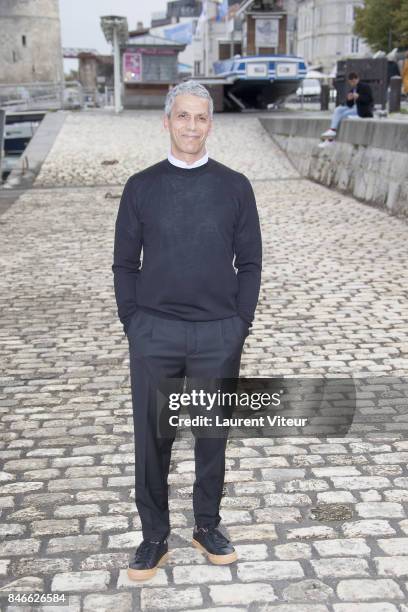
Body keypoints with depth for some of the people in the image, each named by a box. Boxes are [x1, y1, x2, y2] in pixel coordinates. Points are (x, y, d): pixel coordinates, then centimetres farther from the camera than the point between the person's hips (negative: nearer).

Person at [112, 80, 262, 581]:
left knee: (212, 436, 11)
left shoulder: (234, 186, 2)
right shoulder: (141, 187, 2)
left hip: (218, 335, 0)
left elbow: (250, 263, 4)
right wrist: (133, 324, 0)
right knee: (151, 438, 7)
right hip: (154, 333, 0)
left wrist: (240, 325, -1)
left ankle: (207, 526, 31)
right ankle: (154, 537, 23)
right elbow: (125, 264, 6)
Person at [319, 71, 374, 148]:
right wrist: (349, 99, -10)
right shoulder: (353, 89, 14)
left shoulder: (365, 87, -6)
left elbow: (370, 99, -15)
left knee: (343, 114, -22)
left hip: (363, 110, -8)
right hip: (354, 108, 8)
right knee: (338, 109, -10)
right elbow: (349, 104, 13)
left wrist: (358, 97, -24)